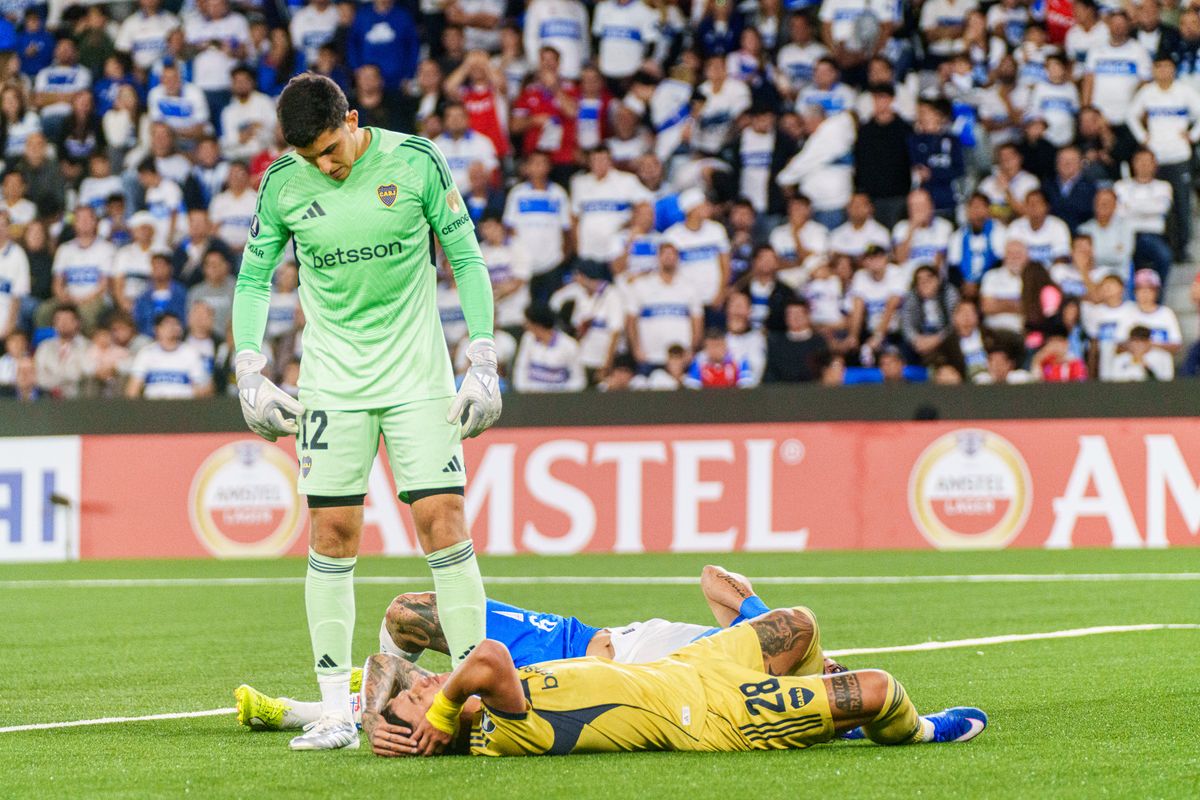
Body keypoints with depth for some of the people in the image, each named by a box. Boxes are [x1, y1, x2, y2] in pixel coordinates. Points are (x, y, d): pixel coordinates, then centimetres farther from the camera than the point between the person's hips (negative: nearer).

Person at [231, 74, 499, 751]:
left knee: (443, 520, -9)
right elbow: (254, 277, 10)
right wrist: (250, 371, 0)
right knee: (332, 536, -2)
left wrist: (484, 363, -5)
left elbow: (466, 259, 0)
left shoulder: (415, 161, -7)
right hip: (331, 383, 2)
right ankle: (337, 713, 2)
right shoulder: (283, 183, -2)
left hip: (418, 378, -1)